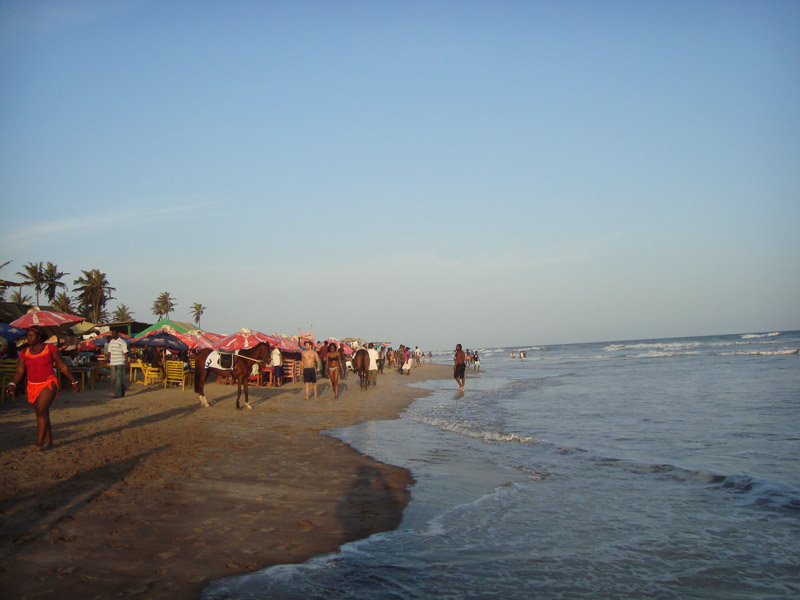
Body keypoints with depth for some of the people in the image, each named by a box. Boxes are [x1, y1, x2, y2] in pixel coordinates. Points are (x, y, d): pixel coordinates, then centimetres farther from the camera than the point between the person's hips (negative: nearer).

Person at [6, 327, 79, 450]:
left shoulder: (50, 349, -6)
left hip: (48, 385, -5)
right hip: (33, 387, 5)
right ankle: (49, 441, 18)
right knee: (42, 414, 9)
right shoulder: (25, 353, 5)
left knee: (41, 411, -18)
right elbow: (20, 371, 1)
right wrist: (12, 384, -16)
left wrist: (73, 381, 2)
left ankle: (39, 443, -20)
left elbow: (63, 366, -1)